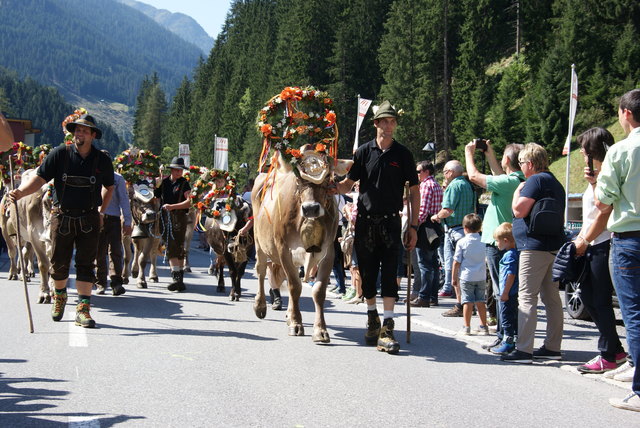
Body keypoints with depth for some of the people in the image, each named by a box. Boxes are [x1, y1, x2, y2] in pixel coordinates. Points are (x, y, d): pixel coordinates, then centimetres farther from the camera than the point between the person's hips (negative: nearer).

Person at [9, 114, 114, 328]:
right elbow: (40, 178, -11)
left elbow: (109, 187, 17)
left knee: (85, 264, -4)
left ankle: (83, 308, -2)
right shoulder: (60, 154, -5)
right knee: (59, 262, 9)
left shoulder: (102, 160, 1)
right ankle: (60, 295, 36)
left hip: (89, 219, 0)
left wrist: (101, 212, 14)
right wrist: (20, 192, -27)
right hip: (62, 216, 0)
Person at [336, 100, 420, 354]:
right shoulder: (364, 152, 5)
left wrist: (413, 226, 1)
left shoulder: (403, 154, 3)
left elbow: (414, 191, 6)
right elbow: (348, 184, 5)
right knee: (367, 273, 10)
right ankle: (372, 318, 28)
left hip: (391, 222, -2)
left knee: (389, 274, -8)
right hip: (365, 220, 2)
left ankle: (386, 330, -10)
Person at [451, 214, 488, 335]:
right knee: (480, 302, 9)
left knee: (468, 302, 0)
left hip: (466, 276, -3)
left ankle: (467, 327, 2)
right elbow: (486, 260, 12)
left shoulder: (462, 242, -7)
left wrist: (454, 277, 2)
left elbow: (456, 262, -6)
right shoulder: (483, 242, 3)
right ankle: (483, 326, 12)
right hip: (481, 276, 3)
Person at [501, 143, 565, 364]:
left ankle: (523, 350, -12)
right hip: (554, 246, 10)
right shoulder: (555, 183, 18)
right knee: (552, 298, 11)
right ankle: (552, 347, 16)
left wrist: (518, 190, 0)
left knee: (526, 298, -9)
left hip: (534, 248, -10)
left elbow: (519, 210, -16)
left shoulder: (536, 180, -11)